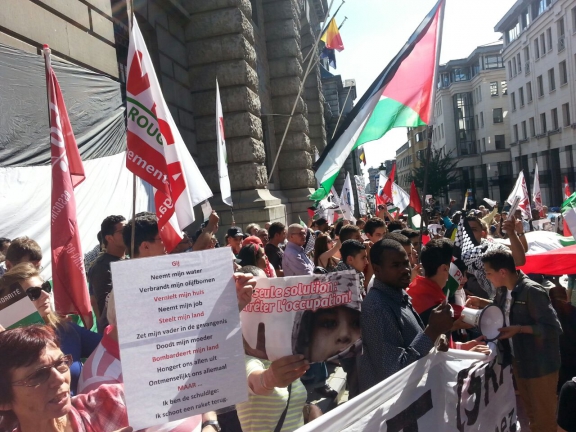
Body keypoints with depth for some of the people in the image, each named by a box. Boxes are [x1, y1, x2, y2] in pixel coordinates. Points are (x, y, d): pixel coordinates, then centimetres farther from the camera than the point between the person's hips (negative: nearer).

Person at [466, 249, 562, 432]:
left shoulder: (532, 291, -24)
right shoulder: (503, 290, 1)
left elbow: (553, 328, -25)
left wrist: (519, 329, -32)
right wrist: (482, 303, 6)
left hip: (540, 364, -8)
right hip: (519, 360, 8)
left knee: (544, 417, 9)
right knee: (531, 412, 25)